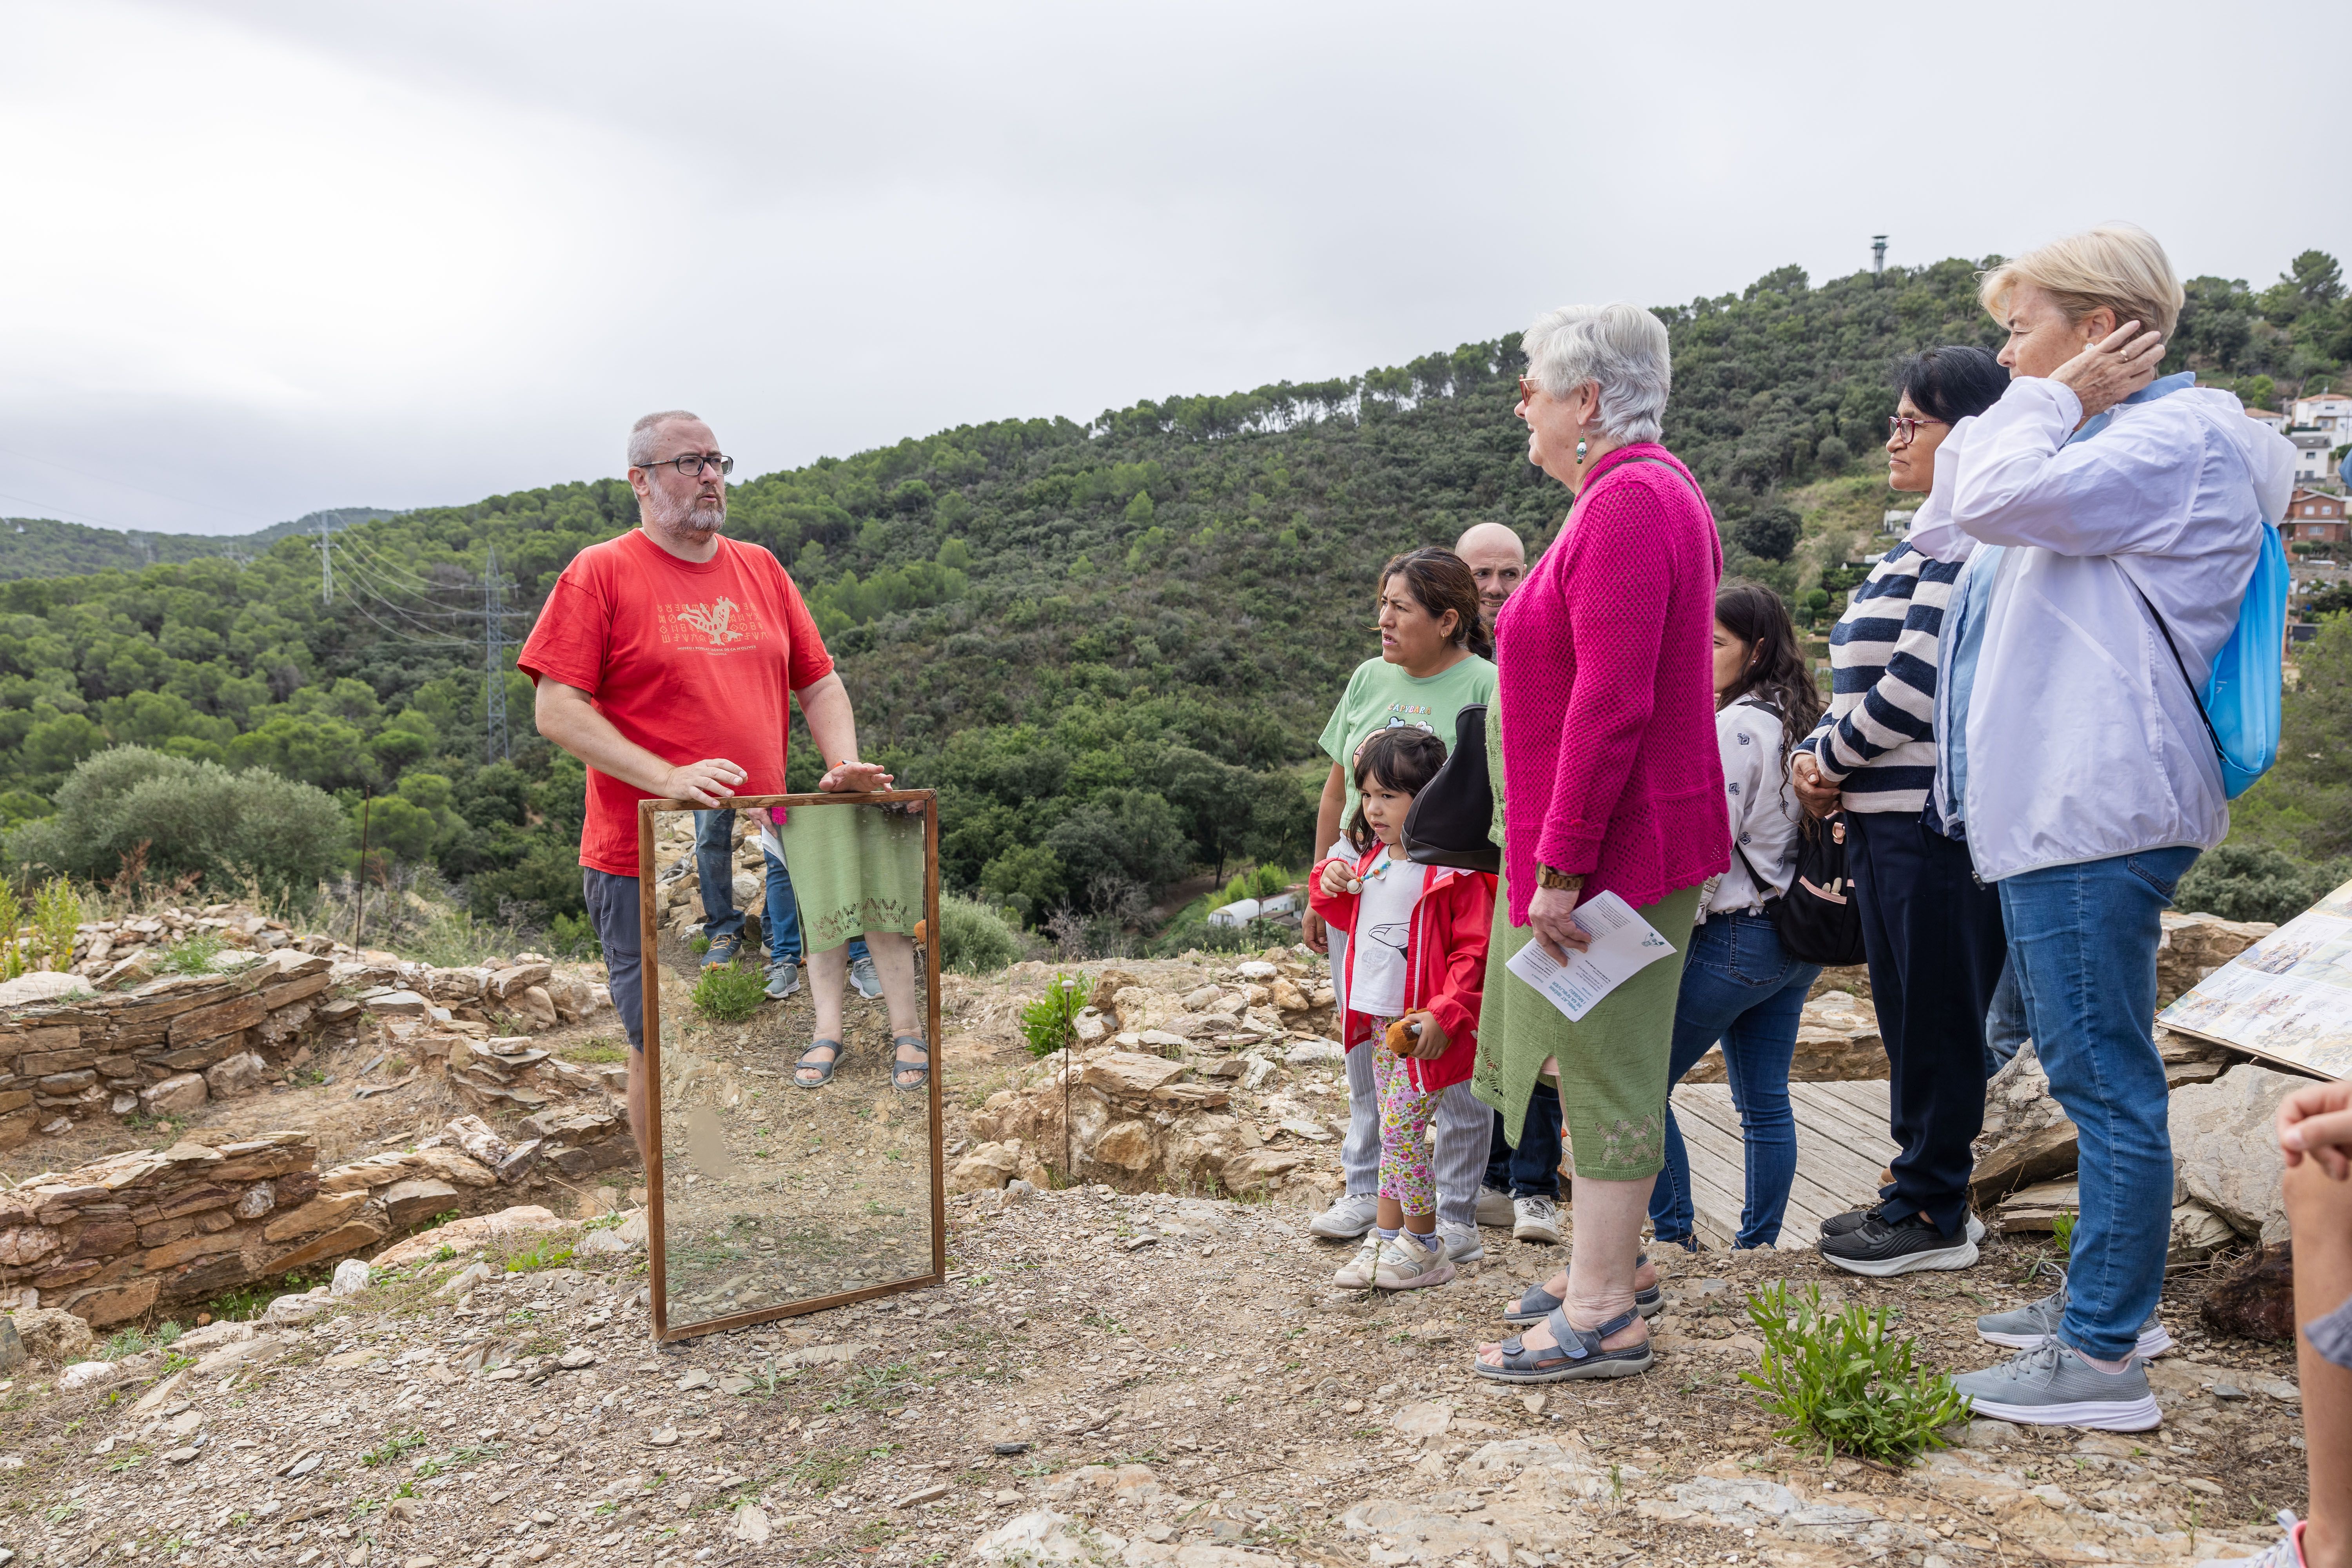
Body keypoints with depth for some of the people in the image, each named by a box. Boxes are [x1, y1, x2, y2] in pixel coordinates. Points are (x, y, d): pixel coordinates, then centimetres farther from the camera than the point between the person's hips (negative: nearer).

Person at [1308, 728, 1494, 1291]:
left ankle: (1424, 1247, 9)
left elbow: (1474, 952, -17)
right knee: (1394, 1134, 15)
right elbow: (1355, 920, 26)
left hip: (1425, 1027, -8)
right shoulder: (1371, 862, 10)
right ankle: (1385, 1239, 23)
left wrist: (1444, 1015, -24)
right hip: (1378, 1022, 8)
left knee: (1401, 1131, -7)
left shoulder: (1454, 871, -16)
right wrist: (1329, 885, 6)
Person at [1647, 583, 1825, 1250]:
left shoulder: (1735, 726, -15)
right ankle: (1759, 1245, 18)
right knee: (1765, 1101, 12)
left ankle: (1676, 1238, 4)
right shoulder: (1797, 721, 12)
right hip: (1796, 936, 9)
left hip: (1735, 937, -9)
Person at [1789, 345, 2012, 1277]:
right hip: (1885, 817, 10)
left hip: (1934, 821, -10)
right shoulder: (1919, 544, 19)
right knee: (1907, 1013, 16)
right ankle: (1922, 1191, 28)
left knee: (1936, 1015, 1)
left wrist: (1827, 756, -7)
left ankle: (1935, 1216, 12)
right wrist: (1820, 757, 3)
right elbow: (1864, 678, 20)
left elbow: (1917, 686, -20)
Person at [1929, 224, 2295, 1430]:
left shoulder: (2180, 436, -10)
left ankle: (2102, 1362, 1)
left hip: (2094, 810, -11)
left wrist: (2054, 399, -6)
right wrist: (2047, 401, 14)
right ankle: (2109, 1299, 30)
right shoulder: (2109, 444, 21)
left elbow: (1997, 499, -23)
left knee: (2104, 1079, -6)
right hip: (2063, 804, 11)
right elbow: (1961, 481, 23)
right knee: (2094, 1072, 17)